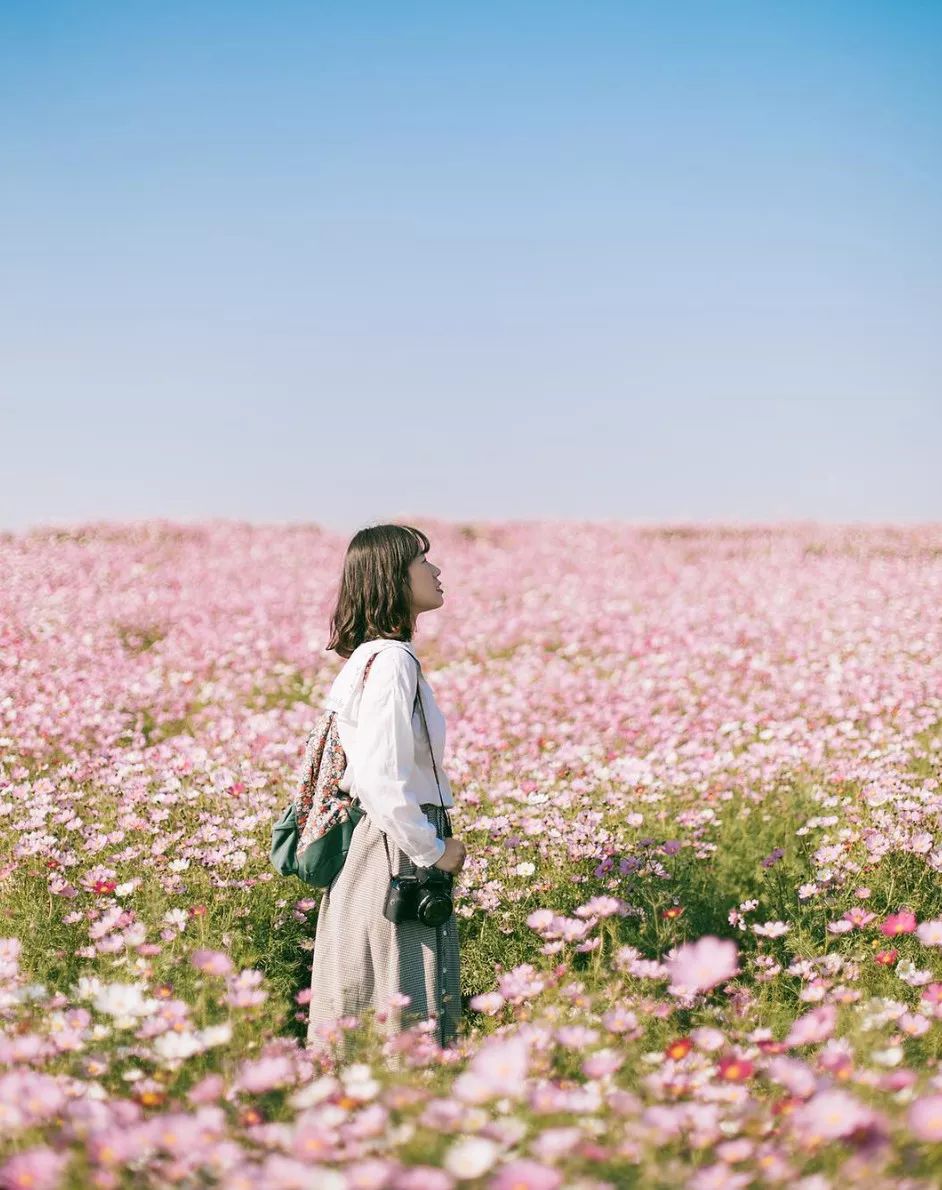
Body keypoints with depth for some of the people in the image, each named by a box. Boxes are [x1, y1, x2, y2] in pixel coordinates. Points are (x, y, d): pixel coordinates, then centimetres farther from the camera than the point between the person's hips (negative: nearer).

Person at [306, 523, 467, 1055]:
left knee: (366, 1020, 14)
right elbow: (382, 781, -25)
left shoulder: (370, 657, 12)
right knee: (408, 1013, -3)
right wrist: (433, 850, -12)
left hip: (376, 849, 10)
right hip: (398, 858, -10)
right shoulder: (391, 661, -18)